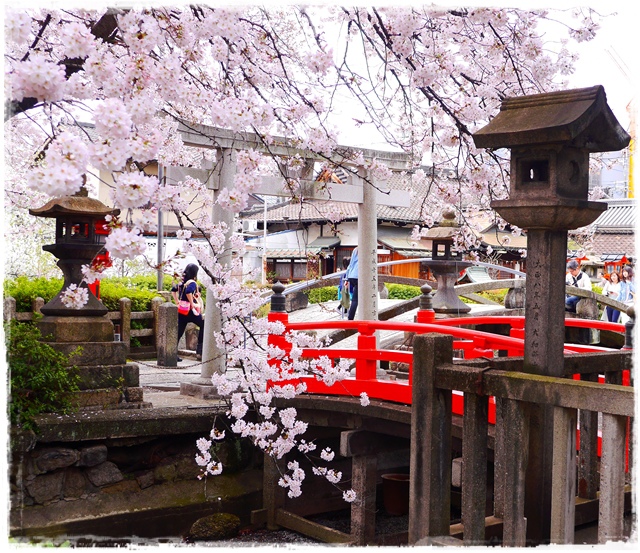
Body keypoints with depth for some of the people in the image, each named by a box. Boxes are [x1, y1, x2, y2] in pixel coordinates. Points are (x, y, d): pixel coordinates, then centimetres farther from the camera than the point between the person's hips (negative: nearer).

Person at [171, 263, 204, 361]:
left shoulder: (182, 282, 12)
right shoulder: (192, 283, -13)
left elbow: (173, 289, 20)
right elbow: (188, 291, -31)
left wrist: (177, 301, 18)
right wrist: (192, 304, -22)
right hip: (191, 311, -7)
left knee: (179, 332, 7)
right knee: (203, 325, 10)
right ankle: (199, 351, 5)